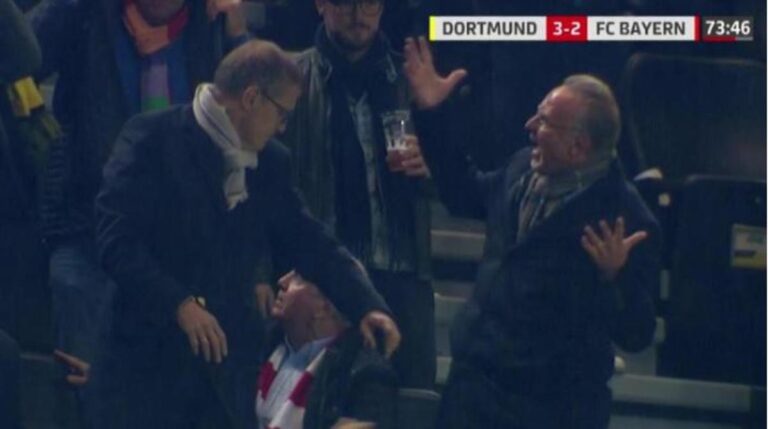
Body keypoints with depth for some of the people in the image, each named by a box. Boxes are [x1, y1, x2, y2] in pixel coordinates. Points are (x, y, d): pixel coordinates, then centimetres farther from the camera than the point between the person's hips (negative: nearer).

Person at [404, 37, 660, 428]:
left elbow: (636, 335, -19)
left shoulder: (624, 219, -20)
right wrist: (431, 114, 19)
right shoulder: (522, 174, 2)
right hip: (473, 384, 7)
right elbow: (465, 193, 25)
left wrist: (615, 277, -38)